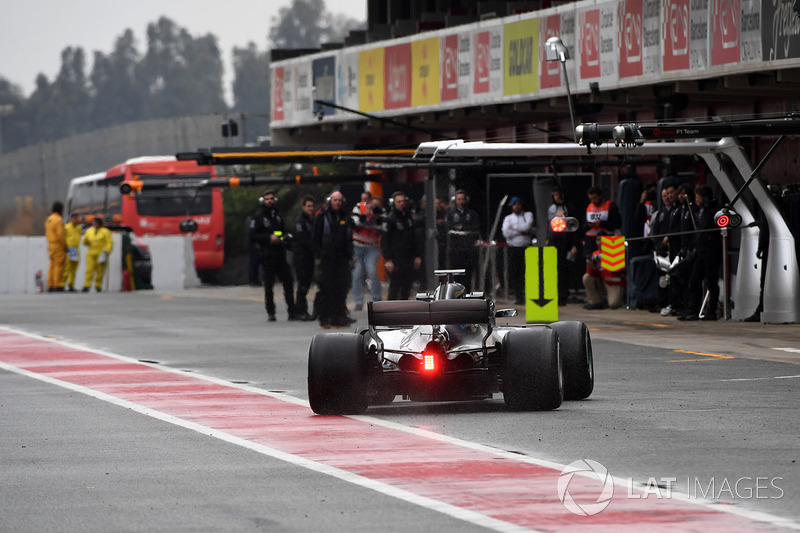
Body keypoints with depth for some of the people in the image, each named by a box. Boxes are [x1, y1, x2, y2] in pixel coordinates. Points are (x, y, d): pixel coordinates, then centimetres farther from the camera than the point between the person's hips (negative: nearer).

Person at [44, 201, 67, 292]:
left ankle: (50, 286, 9)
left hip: (51, 246, 8)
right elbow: (61, 234, -21)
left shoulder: (48, 219, 12)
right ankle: (58, 286, -10)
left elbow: (47, 233, 16)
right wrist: (65, 246, -14)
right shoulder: (59, 220, -15)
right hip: (59, 246, -8)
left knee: (52, 265, 10)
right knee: (59, 266, -7)